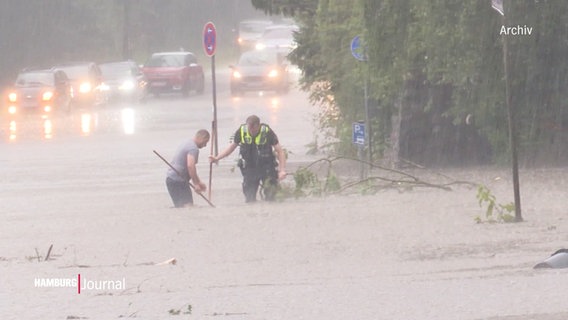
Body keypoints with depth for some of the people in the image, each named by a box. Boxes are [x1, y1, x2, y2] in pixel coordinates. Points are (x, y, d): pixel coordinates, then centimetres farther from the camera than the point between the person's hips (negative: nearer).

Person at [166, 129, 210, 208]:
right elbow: (190, 166, -26)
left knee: (179, 207, 10)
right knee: (188, 205, -14)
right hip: (178, 181, -10)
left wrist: (199, 182, 31)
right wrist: (196, 183, -21)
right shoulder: (193, 148, -11)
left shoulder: (187, 144, 22)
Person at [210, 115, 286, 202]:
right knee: (249, 198, 4)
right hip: (249, 168, 3)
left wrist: (282, 170, -20)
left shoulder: (267, 132, -17)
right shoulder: (241, 132, -9)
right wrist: (217, 158, 1)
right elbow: (232, 147, 8)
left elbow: (279, 151, -12)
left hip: (266, 168, -3)